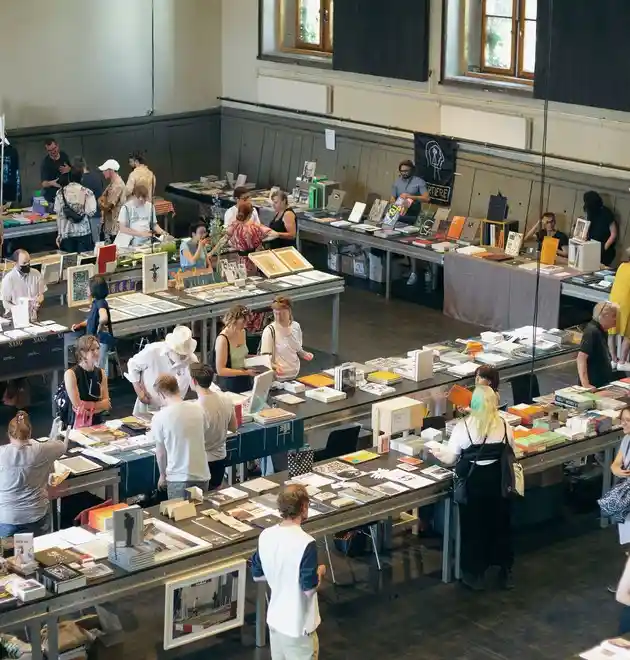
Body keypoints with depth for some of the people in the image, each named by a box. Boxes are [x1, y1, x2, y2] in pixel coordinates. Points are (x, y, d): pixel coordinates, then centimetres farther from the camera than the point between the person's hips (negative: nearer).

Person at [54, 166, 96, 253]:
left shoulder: (61, 192, 0)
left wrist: (59, 234, 7)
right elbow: (91, 212, -12)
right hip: (84, 232, -2)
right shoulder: (87, 192, -6)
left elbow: (59, 214, 2)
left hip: (67, 232, 2)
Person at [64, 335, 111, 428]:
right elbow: (78, 405, -13)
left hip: (98, 423, 4)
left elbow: (107, 404, 2)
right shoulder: (71, 374, -10)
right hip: (79, 426, -4)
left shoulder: (101, 373, 7)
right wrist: (99, 404, -1)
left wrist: (88, 406, -11)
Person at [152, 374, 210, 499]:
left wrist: (162, 475, 17)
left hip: (179, 478, -4)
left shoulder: (160, 417, -12)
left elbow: (160, 452, -1)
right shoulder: (198, 409, 0)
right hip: (202, 475, 4)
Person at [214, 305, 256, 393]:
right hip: (229, 386, -7)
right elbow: (221, 370, -23)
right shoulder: (222, 339, -20)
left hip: (245, 382, 7)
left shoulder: (242, 332, 3)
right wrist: (246, 372, -26)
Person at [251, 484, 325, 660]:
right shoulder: (306, 543, -25)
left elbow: (257, 575, 7)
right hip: (298, 625, -6)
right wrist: (320, 572, -3)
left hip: (275, 619, 7)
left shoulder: (265, 536, -4)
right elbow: (309, 588, -22)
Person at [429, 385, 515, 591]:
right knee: (500, 524, 19)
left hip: (473, 484, -2)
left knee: (473, 527, 13)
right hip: (498, 482, 2)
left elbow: (450, 459, -9)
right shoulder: (505, 427, -8)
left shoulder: (463, 427, -15)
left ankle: (475, 575, 22)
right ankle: (505, 572, 29)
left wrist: (438, 453, 13)